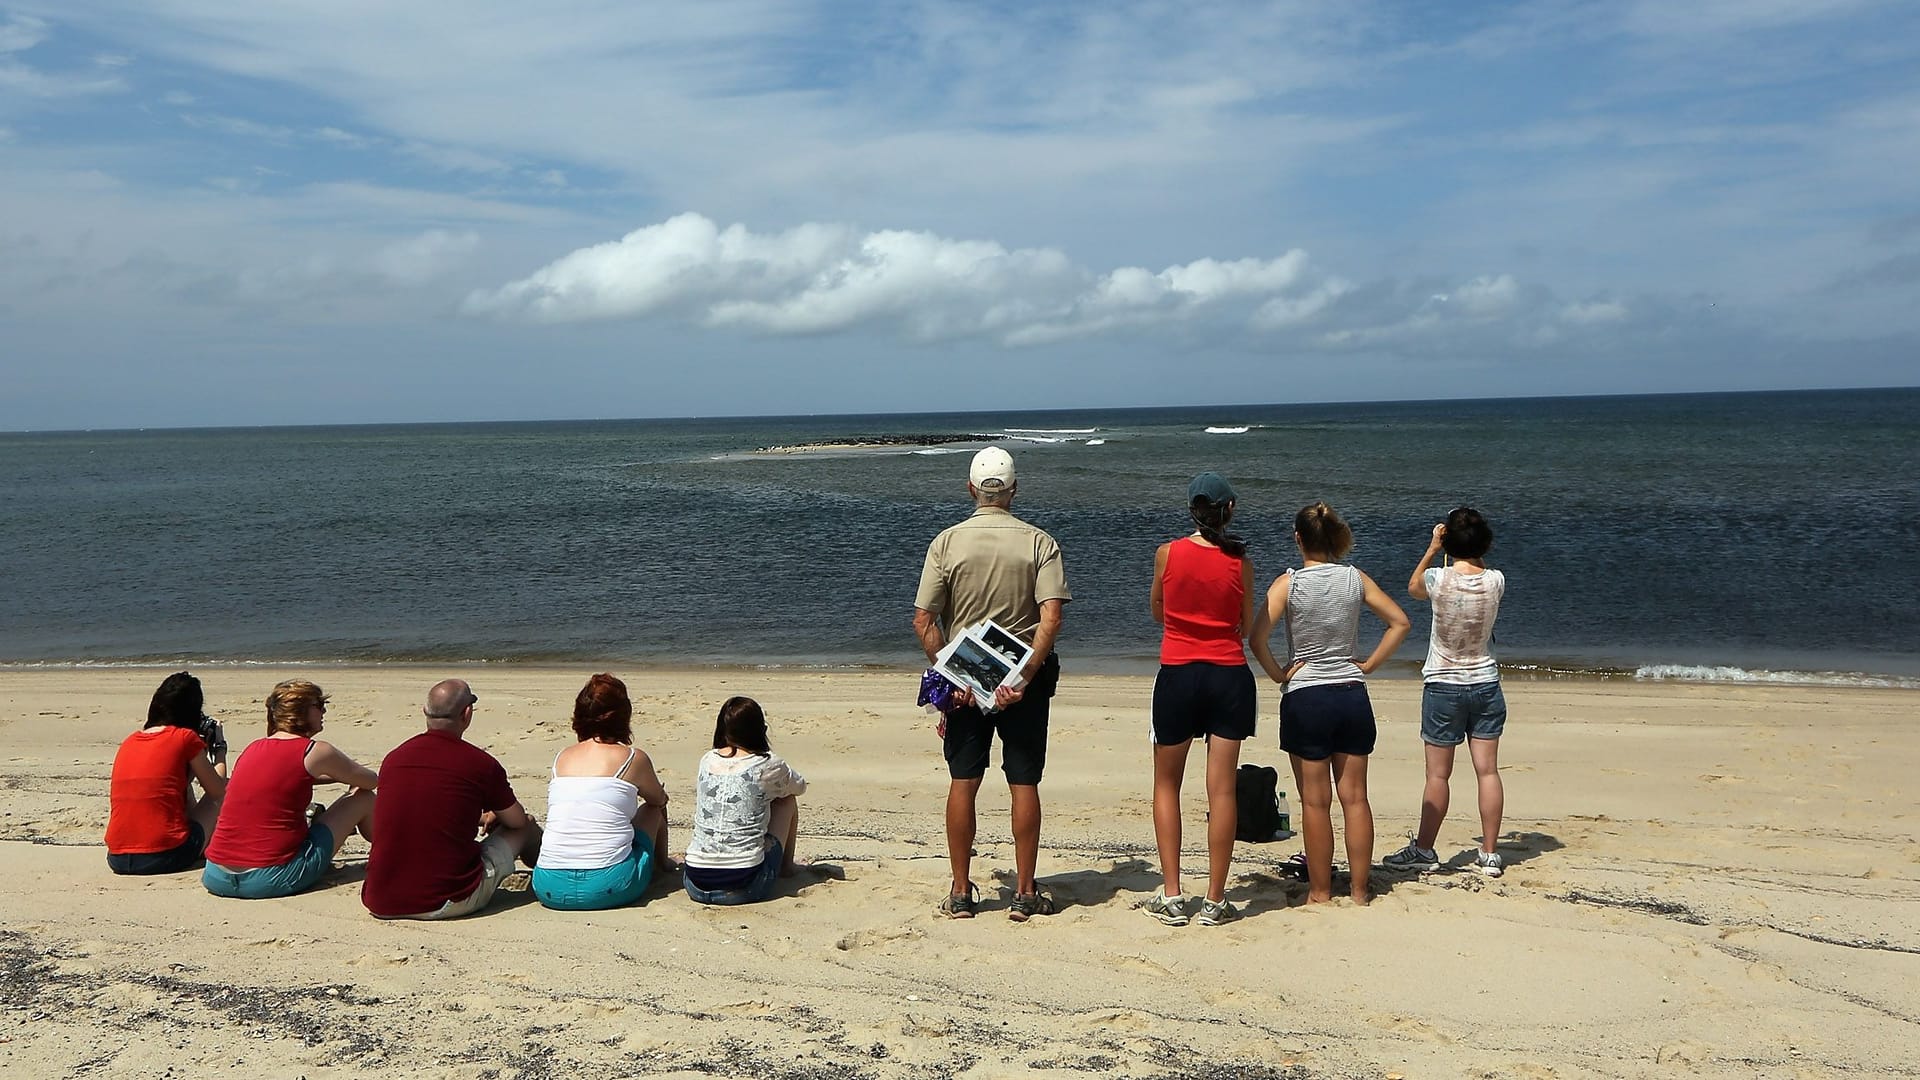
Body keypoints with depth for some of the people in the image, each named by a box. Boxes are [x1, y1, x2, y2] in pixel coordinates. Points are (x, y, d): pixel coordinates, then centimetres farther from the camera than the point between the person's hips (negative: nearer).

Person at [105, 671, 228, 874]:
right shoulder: (186, 738, -4)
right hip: (166, 857, -6)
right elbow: (219, 791, 7)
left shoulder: (129, 742, 13)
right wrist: (219, 749, 23)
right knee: (227, 788, 17)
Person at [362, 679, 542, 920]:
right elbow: (518, 821, 10)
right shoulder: (480, 763, -7)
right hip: (447, 902, -5)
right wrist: (493, 817, 35)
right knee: (526, 826, 15)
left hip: (380, 905, 5)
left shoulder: (393, 758, 6)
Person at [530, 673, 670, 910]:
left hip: (550, 891, 4)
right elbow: (659, 800, 20)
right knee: (653, 811, 23)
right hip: (609, 887, -4)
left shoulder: (561, 758, 8)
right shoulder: (633, 758, -1)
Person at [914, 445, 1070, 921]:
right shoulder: (1039, 542, -4)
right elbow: (1051, 617, -16)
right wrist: (1024, 677, -16)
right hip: (1025, 673, -1)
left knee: (963, 783, 8)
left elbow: (923, 622, -8)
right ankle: (1024, 894, 11)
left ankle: (961, 892, 13)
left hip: (961, 677, 1)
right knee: (1024, 783, 6)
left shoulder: (947, 542, -3)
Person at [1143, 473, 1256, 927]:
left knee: (1166, 785, 13)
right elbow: (1248, 627, 6)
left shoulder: (1168, 553, -3)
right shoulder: (1240, 561, -2)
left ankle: (1171, 895, 9)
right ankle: (1214, 901, 9)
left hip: (1178, 675, 0)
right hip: (1230, 676, 1)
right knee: (1222, 789, 5)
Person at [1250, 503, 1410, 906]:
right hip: (1353, 695, 3)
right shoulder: (1355, 579, 0)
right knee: (1355, 797, 10)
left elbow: (1257, 638, -20)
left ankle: (1320, 890, 13)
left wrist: (1279, 674, -6)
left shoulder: (1288, 583, -10)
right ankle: (1359, 890, 15)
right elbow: (1400, 622, 4)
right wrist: (1368, 665, 6)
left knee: (1315, 801, 5)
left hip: (1305, 698, -3)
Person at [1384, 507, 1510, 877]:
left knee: (1437, 774, 4)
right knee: (1488, 770, 6)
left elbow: (1413, 588, 10)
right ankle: (1489, 855, 11)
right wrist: (1476, 556, 15)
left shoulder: (1438, 579, -14)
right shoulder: (1495, 581, -7)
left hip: (1443, 687, -3)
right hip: (1486, 684, 3)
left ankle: (1424, 849, 15)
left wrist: (1432, 548, 14)